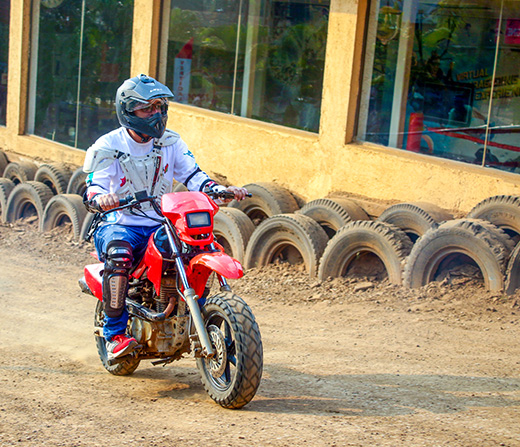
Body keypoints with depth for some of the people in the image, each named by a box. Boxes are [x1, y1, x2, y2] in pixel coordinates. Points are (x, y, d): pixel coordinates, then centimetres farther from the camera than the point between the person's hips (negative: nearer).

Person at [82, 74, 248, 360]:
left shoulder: (170, 143, 8)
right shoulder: (108, 148, -6)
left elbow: (192, 175, 5)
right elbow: (92, 189, -15)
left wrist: (221, 190, -13)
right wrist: (100, 198, -39)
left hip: (161, 225, 4)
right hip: (119, 225, -4)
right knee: (118, 254, -37)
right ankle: (114, 335, -27)